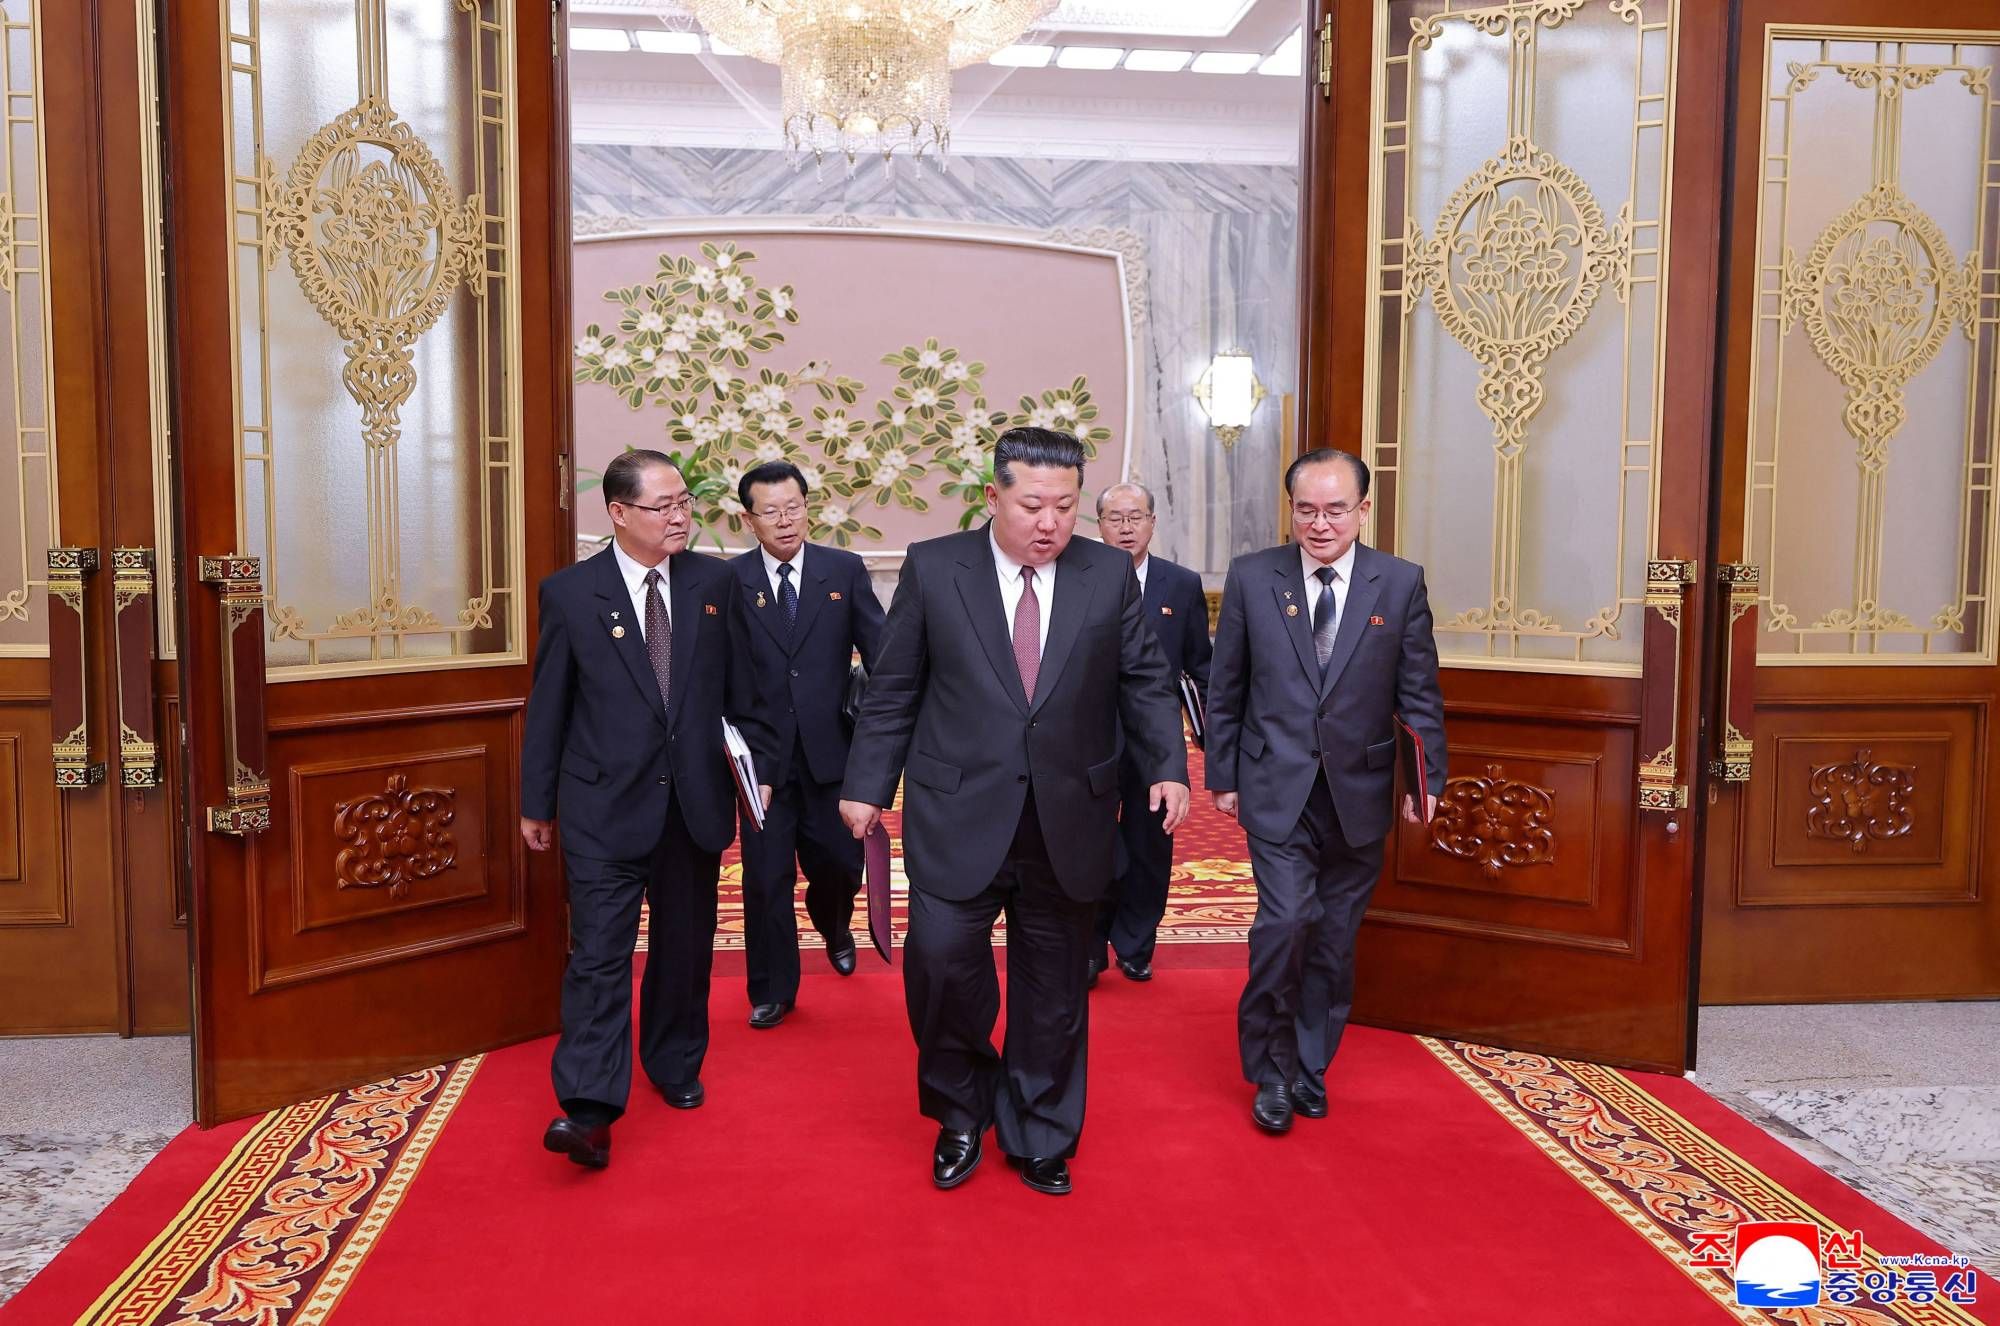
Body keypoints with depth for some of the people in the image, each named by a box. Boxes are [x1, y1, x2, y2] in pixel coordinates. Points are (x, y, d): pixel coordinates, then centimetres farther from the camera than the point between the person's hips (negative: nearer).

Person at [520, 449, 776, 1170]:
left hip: (696, 798, 3)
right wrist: (537, 802, 5)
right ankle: (589, 1109, -6)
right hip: (605, 804, -3)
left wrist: (758, 766, 6)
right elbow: (548, 706, 1)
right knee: (599, 950, -7)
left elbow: (741, 688, 9)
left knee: (684, 943, 15)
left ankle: (675, 1065, 34)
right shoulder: (569, 593, -4)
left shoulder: (714, 582, 3)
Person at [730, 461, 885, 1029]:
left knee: (840, 861, 9)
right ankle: (772, 992, 24)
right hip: (763, 756, -1)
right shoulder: (730, 581, -2)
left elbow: (881, 654, -1)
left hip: (831, 748, 1)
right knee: (766, 876, 6)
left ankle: (834, 929, 45)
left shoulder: (845, 570, 1)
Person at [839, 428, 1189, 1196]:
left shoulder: (1110, 573, 2)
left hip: (1069, 822, 2)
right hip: (958, 815, -1)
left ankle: (1039, 1139, 31)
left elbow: (1144, 683, 7)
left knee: (1054, 991, 11)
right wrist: (867, 786, 2)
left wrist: (1168, 768, -5)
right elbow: (893, 691, 3)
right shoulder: (933, 568, -1)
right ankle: (962, 1115, 17)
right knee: (941, 958, -11)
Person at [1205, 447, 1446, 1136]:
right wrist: (1222, 776, 4)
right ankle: (1270, 1069, 8)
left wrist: (1428, 778, -2)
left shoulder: (1401, 583, 1)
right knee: (1287, 920, -14)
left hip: (1358, 794, 2)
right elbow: (1225, 690, 4)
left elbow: (1419, 693, 4)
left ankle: (1309, 1068, 28)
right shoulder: (1251, 577, -1)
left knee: (1334, 940, 9)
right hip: (1276, 788, -2)